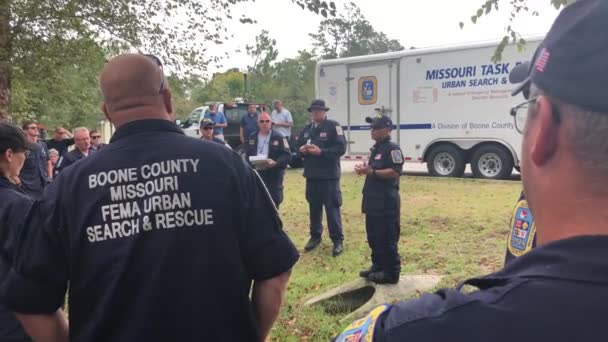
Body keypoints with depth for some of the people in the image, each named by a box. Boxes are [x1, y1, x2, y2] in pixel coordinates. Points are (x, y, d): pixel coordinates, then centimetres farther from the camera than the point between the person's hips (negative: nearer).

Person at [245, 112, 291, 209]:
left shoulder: (278, 137, -4)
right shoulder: (252, 137, 10)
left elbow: (287, 155, -9)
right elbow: (248, 155, 13)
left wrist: (275, 163, -24)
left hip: (273, 175, -3)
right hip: (257, 173, 4)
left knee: (273, 203, 1)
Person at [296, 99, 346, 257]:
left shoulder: (333, 126, -6)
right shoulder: (306, 129, 14)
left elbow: (341, 148, -15)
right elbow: (298, 147, 17)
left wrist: (321, 152, -23)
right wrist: (302, 150, -7)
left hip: (329, 174, -6)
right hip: (311, 174, 6)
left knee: (332, 207, -3)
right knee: (314, 207, 13)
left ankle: (337, 240, 5)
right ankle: (315, 236, 26)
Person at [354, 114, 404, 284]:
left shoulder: (392, 148, -12)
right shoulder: (376, 148, 18)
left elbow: (395, 172, -22)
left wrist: (372, 172, -25)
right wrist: (365, 169, 9)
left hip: (387, 201, -10)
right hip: (374, 199, 10)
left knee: (387, 238, -3)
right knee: (373, 236, 16)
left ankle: (391, 273, 5)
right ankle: (378, 266, 27)